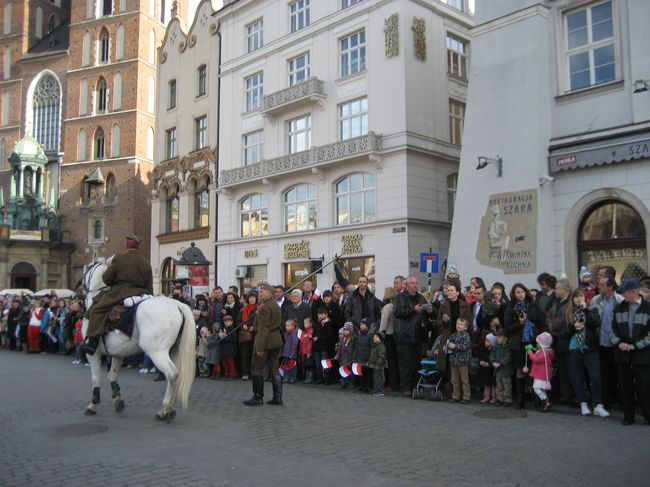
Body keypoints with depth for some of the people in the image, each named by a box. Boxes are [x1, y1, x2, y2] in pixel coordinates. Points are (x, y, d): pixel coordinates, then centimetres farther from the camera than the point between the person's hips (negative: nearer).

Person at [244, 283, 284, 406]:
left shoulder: (265, 307, -17)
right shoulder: (275, 305, 13)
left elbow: (263, 328, -22)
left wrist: (259, 346, -22)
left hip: (266, 342, -9)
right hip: (276, 341, 9)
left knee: (257, 369, 1)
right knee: (274, 369, 11)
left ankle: (258, 397, 6)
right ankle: (277, 397, 13)